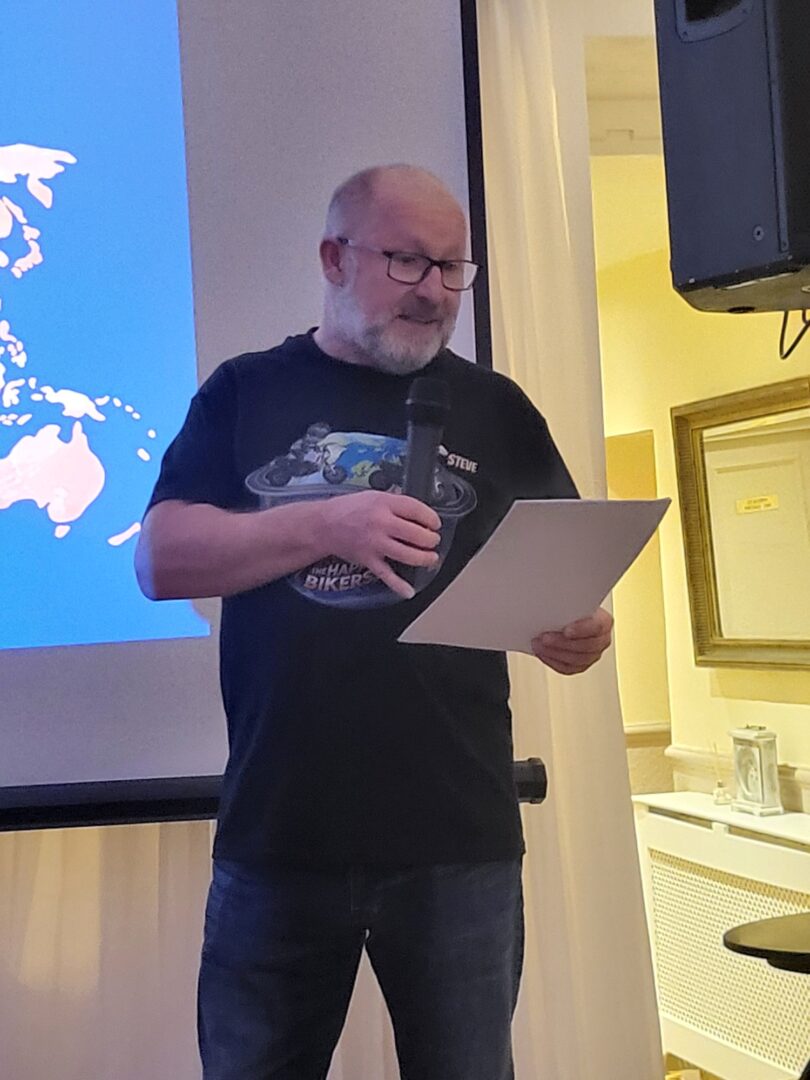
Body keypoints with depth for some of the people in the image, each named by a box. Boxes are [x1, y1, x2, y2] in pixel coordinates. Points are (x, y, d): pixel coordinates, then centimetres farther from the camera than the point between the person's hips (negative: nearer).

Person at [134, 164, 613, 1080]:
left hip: (458, 838, 1)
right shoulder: (244, 394, 7)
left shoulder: (497, 409, 9)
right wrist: (325, 524, -17)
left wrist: (579, 633, -15)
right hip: (276, 837, 0)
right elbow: (160, 560, -3)